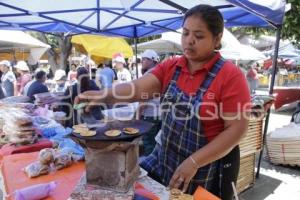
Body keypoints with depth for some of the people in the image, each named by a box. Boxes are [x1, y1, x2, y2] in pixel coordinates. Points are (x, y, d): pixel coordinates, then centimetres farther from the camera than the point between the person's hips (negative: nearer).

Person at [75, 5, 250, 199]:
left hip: (209, 167, -4)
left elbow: (237, 129, -17)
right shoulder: (170, 67, -2)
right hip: (165, 158, 5)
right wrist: (104, 95, -32)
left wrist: (193, 162, -22)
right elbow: (138, 88, -14)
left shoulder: (230, 75, -16)